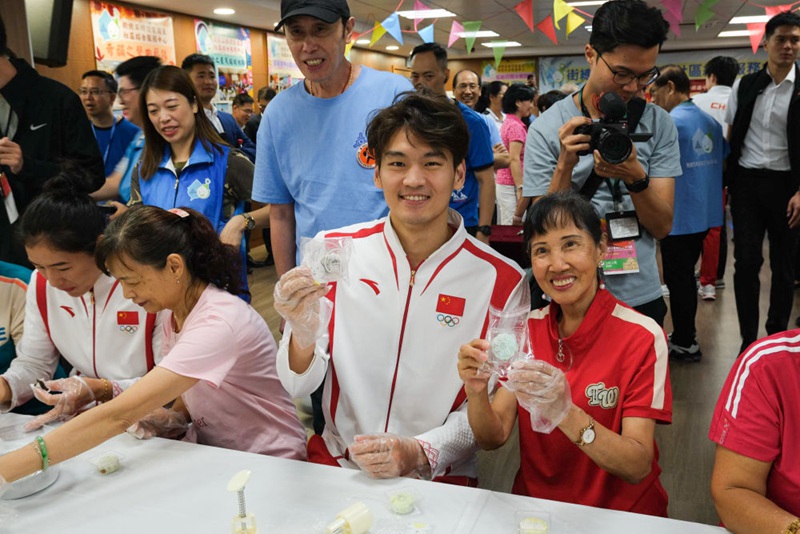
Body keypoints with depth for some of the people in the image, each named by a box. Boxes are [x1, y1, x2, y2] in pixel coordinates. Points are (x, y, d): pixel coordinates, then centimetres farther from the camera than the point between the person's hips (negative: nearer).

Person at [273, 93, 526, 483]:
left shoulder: (501, 282, -6)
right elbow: (298, 386, -3)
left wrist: (420, 453, -15)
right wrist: (303, 333, -24)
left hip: (438, 478, -1)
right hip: (335, 462, 2)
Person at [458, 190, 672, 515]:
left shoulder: (642, 337, -11)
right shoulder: (527, 329, 0)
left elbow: (638, 467, -18)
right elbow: (493, 439, -5)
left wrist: (567, 413, -34)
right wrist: (476, 392, -25)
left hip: (621, 512, -2)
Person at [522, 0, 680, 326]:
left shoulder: (659, 124, -3)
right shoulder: (547, 129, -10)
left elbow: (662, 226, -7)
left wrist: (636, 177, -25)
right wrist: (565, 166, -26)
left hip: (641, 297, 2)